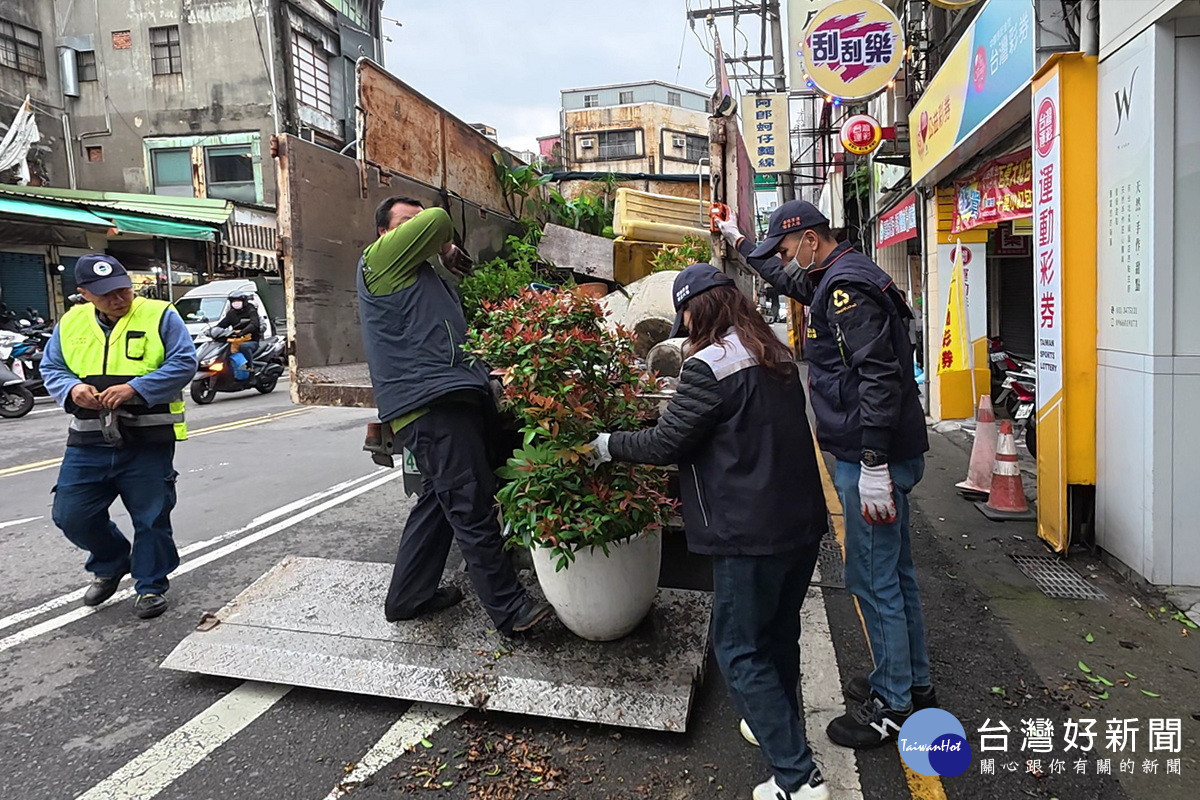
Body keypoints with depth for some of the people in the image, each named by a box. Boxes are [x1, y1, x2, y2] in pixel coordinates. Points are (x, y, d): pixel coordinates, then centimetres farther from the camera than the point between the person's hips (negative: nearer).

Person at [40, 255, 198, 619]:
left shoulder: (160, 316, -4)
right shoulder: (70, 323, 8)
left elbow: (184, 363, -10)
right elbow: (51, 368, 15)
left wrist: (135, 389, -21)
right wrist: (71, 389, -8)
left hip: (148, 442, -4)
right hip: (88, 443, 4)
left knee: (151, 519, 4)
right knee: (71, 515, 7)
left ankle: (151, 586, 23)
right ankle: (111, 564, 34)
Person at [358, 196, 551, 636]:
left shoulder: (422, 275, 29)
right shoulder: (380, 259, 0)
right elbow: (437, 220, -10)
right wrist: (446, 248, 9)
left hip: (446, 400, 10)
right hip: (431, 405, -10)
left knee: (439, 501, 16)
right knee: (472, 507, -9)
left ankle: (408, 597, 28)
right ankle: (510, 609, -3)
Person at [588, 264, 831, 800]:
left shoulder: (711, 366, -17)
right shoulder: (775, 355, 10)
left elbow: (665, 443, -14)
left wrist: (608, 446, 2)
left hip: (750, 534, -9)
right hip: (802, 523, 9)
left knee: (740, 650, 5)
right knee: (779, 634, 24)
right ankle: (780, 727, 43)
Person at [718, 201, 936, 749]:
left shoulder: (847, 286, -17)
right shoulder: (838, 279, 15)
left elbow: (878, 375, -26)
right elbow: (789, 279, 36)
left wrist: (873, 466, -27)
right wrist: (740, 243, 44)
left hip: (872, 458, -11)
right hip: (887, 453, 11)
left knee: (873, 580, 0)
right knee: (894, 572, 19)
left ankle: (892, 707, 14)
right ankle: (913, 682, 34)